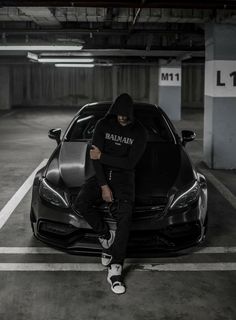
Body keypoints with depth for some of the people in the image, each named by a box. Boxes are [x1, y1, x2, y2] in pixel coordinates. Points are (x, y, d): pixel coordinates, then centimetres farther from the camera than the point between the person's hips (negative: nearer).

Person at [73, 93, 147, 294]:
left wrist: (102, 156, -12)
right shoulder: (103, 125, 1)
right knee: (81, 203, -26)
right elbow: (95, 157, -5)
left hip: (124, 176, -2)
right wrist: (103, 185, -16)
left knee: (125, 217, -26)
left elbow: (130, 163, -11)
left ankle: (115, 270, -26)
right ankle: (106, 235, -5)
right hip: (102, 174, 2)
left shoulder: (139, 132, -3)